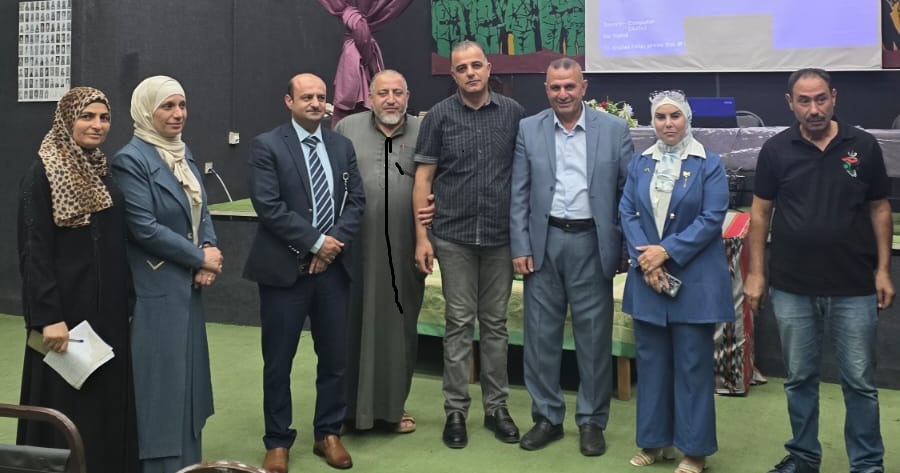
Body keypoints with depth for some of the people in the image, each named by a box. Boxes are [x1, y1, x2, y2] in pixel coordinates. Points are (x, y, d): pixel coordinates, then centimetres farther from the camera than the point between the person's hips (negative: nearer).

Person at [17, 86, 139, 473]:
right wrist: (48, 317, -20)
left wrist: (127, 299, 12)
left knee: (108, 397, 11)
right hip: (69, 308, -7)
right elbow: (34, 252, -15)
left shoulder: (102, 171, 10)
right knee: (68, 404, 1)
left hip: (109, 308, 7)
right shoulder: (43, 173, -10)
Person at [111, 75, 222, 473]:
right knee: (161, 379, 0)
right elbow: (144, 228, -19)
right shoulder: (131, 160, -14)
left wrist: (210, 250, -7)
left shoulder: (183, 154, 10)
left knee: (187, 375, 14)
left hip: (189, 283, 8)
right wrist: (201, 257, -13)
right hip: (155, 288, -8)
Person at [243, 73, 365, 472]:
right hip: (284, 268, -4)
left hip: (332, 267, 4)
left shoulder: (342, 146, 11)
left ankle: (328, 434, 26)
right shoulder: (267, 146, -5)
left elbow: (356, 200, 6)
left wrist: (335, 242, -9)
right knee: (278, 361, 5)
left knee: (335, 357, 10)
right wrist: (315, 241, -15)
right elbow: (268, 205, -14)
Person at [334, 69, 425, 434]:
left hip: (403, 251, 1)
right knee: (354, 324, 4)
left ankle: (392, 405, 23)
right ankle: (353, 404, 18)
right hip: (356, 249, -1)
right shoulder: (347, 129, 6)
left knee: (399, 326, 9)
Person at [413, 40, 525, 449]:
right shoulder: (439, 116, -1)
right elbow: (423, 178, 0)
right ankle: (455, 410, 12)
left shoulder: (513, 113, 2)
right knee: (458, 323, 4)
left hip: (501, 235, 1)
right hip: (454, 235, -1)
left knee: (495, 323, 10)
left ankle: (497, 407, 20)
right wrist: (421, 236, -5)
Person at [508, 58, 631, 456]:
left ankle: (591, 420, 19)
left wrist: (629, 247, -3)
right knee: (540, 333, 7)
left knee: (594, 336, 5)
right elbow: (519, 195, 3)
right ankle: (547, 417, 21)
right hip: (543, 243, 1)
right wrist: (520, 247, -3)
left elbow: (629, 191, 1)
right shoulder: (528, 130, 4)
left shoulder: (614, 129, 1)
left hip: (592, 242, -1)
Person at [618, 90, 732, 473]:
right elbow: (627, 213, 3)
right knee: (651, 360, 9)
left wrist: (666, 251, -15)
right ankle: (654, 441, 21)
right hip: (647, 276, 4)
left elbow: (712, 219, -10)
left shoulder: (709, 164, -2)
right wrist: (645, 261, -11)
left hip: (694, 279, -4)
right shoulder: (639, 163, 9)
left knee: (692, 364, 1)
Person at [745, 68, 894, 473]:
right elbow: (760, 213, 4)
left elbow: (879, 209, 5)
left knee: (860, 382, 6)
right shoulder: (776, 150, -1)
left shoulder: (863, 146, -1)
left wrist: (883, 270, 1)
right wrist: (756, 272, 0)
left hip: (854, 287, 0)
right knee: (800, 378, 12)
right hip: (792, 287, 1)